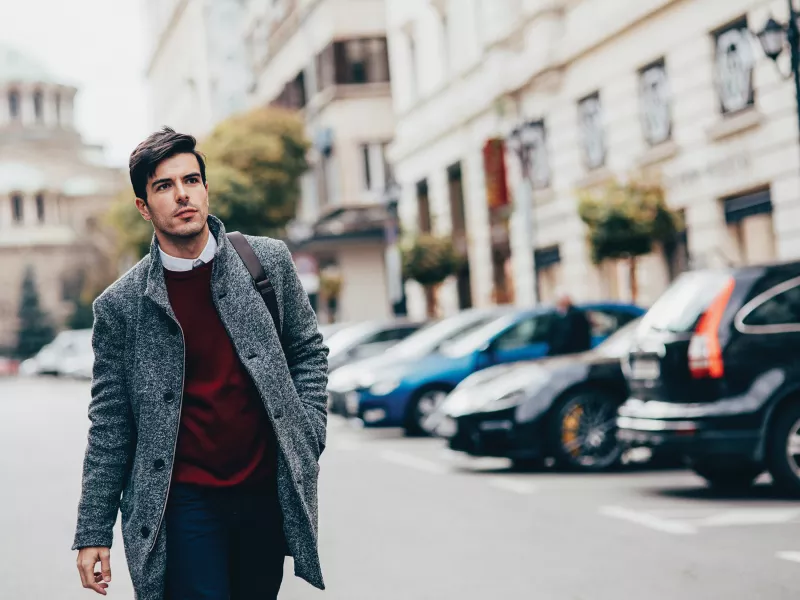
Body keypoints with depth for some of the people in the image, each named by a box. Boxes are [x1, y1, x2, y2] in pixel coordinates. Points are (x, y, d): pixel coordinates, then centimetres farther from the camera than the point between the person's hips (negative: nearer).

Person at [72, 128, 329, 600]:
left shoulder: (269, 260, 2)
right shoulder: (120, 305, -3)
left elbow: (309, 352, 11)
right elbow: (110, 426, 0)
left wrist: (307, 440, -2)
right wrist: (94, 533, -1)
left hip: (269, 492, 2)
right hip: (183, 504, -2)